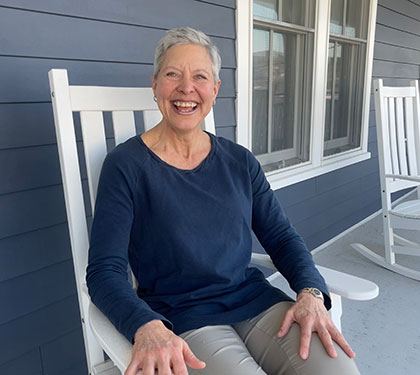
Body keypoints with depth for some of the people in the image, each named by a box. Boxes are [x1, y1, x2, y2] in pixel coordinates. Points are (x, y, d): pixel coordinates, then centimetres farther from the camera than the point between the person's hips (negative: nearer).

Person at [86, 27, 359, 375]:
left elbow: (282, 237, 7)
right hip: (181, 318, -3)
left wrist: (311, 292, -11)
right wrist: (147, 328, -28)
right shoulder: (125, 166, -6)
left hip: (256, 302, 4)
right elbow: (104, 271, -10)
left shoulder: (240, 162, 6)